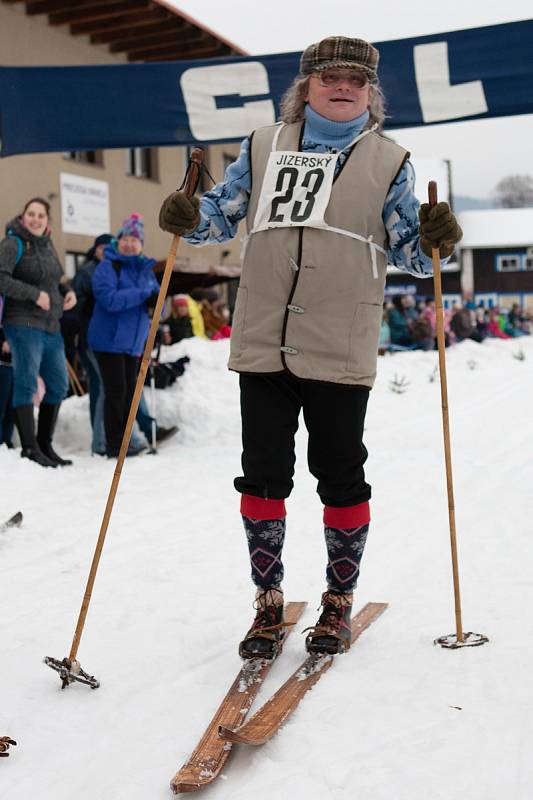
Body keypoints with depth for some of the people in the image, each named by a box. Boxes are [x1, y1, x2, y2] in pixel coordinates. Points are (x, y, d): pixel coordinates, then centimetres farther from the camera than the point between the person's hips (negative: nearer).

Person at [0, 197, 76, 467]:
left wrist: (67, 292, 7)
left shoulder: (47, 245, 16)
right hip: (24, 323, -8)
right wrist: (34, 294, -19)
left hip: (51, 326, 8)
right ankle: (30, 449, -7)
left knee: (59, 385, 11)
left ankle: (45, 445, 21)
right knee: (26, 384, -10)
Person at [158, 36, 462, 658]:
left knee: (340, 477, 5)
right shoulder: (264, 146, 13)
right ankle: (269, 602, 21)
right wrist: (190, 218, -6)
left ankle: (339, 601, 23)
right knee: (263, 473, 6)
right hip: (262, 343, 2)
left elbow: (407, 252, 8)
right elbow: (225, 214, 16)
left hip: (340, 350, -2)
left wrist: (432, 240, -14)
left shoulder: (388, 162, 9)